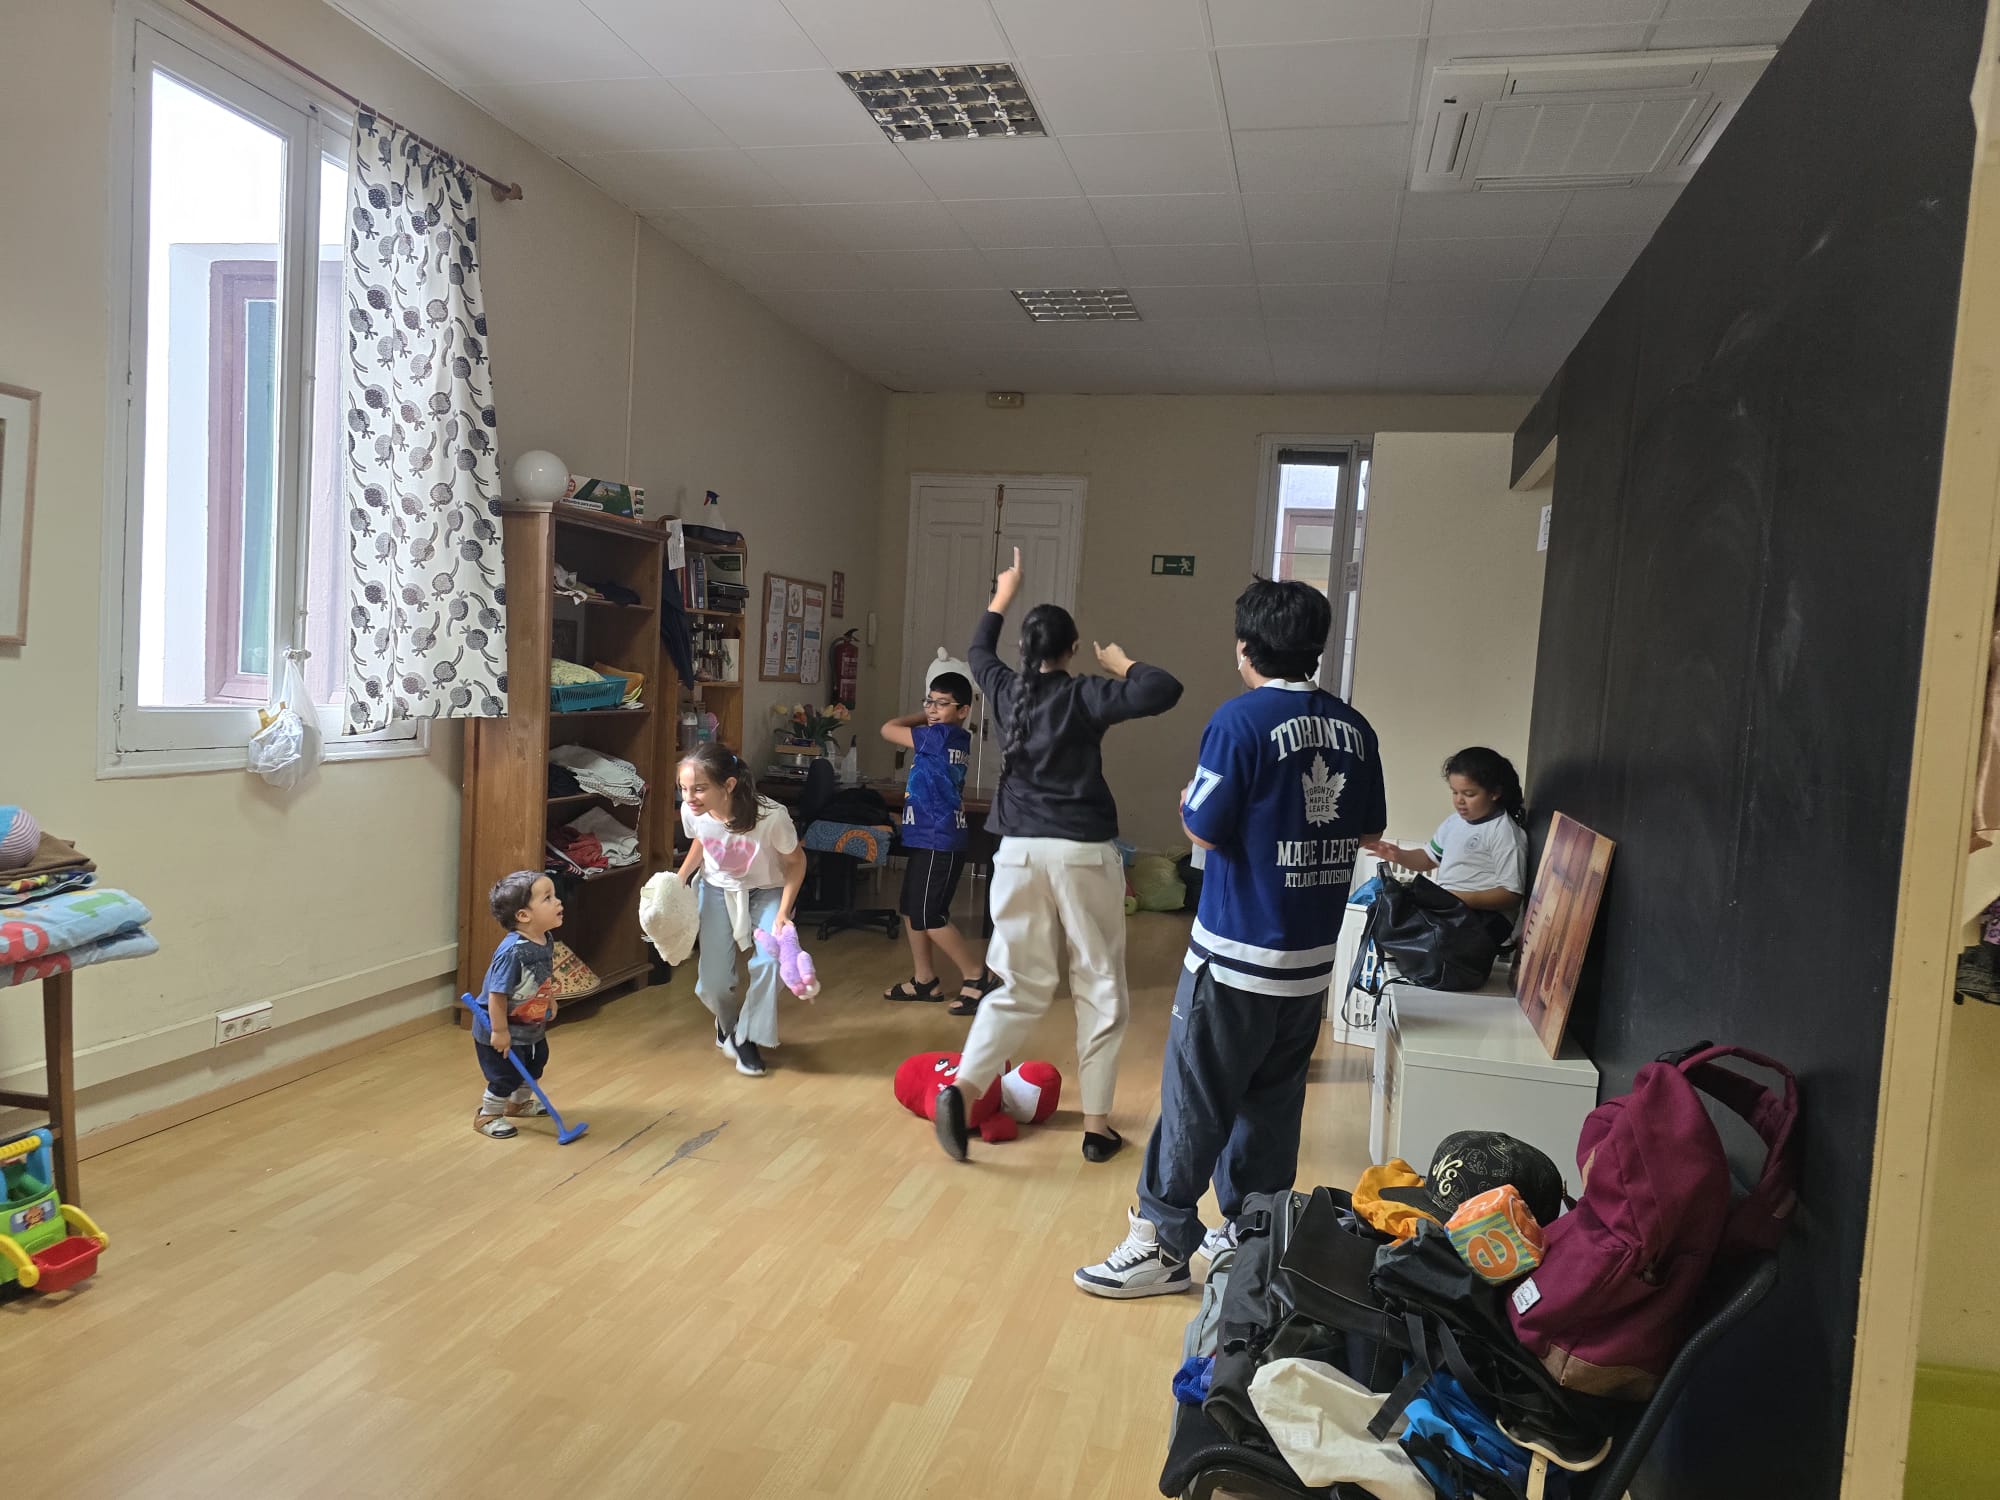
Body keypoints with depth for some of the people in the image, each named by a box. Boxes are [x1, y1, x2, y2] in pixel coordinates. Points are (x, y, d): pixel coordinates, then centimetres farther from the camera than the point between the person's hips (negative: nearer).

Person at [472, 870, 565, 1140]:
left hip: (531, 1026, 9)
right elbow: (497, 994, -31)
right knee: (507, 1075, 3)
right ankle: (487, 1116, 27)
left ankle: (519, 1103, 49)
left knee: (535, 1065, 25)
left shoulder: (546, 942, -8)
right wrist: (499, 1031, -26)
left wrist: (550, 1002, 17)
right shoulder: (513, 951, -35)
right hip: (503, 1030, -9)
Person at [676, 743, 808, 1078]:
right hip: (718, 890, 3)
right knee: (713, 976, -3)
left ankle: (747, 1037, 1)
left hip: (767, 892, -2)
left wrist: (783, 912, -23)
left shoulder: (771, 816, -37)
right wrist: (679, 879, -9)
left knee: (767, 962, -24)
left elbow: (796, 861, -17)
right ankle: (728, 1023, 33)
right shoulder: (692, 812, -26)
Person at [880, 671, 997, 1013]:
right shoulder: (957, 740, 10)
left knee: (929, 916, -6)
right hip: (927, 838, 10)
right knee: (911, 908, 15)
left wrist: (923, 719, 4)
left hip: (938, 841, -10)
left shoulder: (941, 736, -17)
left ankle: (976, 976, 5)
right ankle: (924, 980, 23)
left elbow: (888, 729, -7)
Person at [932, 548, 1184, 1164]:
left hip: (1019, 851, 4)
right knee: (1100, 989, 8)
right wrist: (1122, 663, 0)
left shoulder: (1007, 690, 6)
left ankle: (962, 1086, -7)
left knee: (1021, 985, 12)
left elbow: (978, 651, 29)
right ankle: (1096, 1125, 11)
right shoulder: (1085, 696, -7)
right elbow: (1164, 691, -18)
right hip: (1084, 853, -4)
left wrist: (1003, 594, 40)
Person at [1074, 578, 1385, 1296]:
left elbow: (1205, 830, -14)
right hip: (1313, 957, 6)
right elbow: (1368, 830, 12)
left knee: (1194, 1099, 4)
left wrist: (1188, 803, 6)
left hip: (1238, 953, -6)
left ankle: (1164, 1243, 12)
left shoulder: (1242, 719, -15)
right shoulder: (1353, 728, 3)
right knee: (1272, 1100, 16)